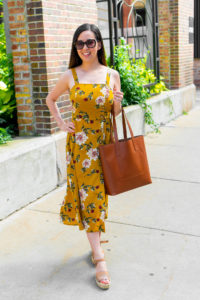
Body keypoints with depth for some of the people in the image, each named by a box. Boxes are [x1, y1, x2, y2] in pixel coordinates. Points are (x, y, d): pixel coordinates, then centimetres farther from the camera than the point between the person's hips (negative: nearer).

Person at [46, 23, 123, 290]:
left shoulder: (112, 75, 2)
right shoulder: (70, 76, -1)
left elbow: (116, 113, 9)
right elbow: (50, 99, 15)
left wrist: (118, 104, -12)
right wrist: (61, 124, 3)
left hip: (104, 140, 2)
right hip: (80, 142, -2)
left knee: (99, 192, 10)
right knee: (88, 193, -3)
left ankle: (96, 239, 31)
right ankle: (99, 258, 2)